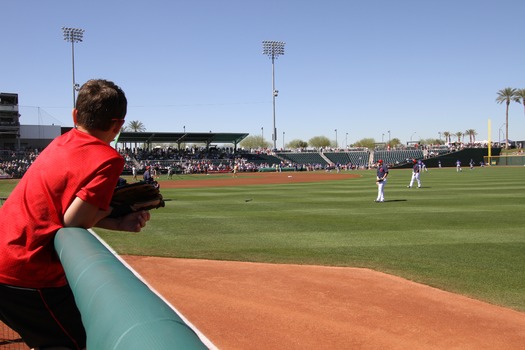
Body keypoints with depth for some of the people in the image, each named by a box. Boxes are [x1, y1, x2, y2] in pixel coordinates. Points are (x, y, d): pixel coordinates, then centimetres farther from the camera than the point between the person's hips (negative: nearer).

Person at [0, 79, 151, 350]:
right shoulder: (108, 159, -13)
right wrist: (110, 209, 1)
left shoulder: (61, 142, 11)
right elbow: (73, 221, -16)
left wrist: (119, 224, 6)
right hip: (27, 274, -9)